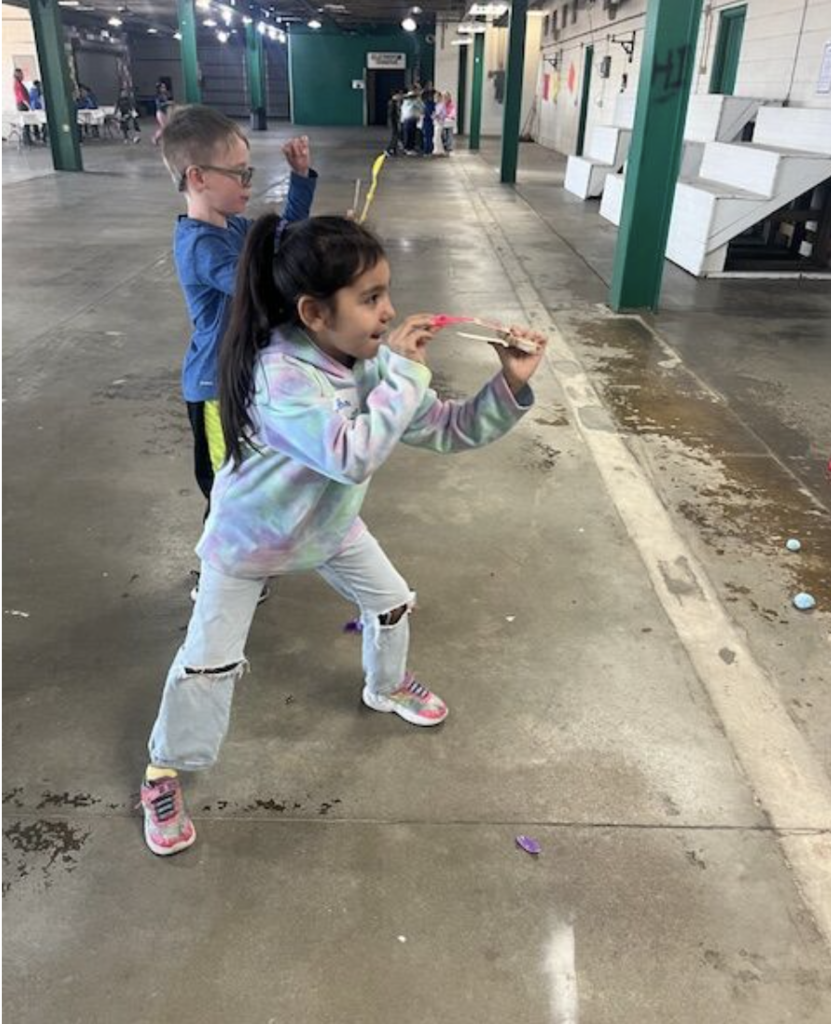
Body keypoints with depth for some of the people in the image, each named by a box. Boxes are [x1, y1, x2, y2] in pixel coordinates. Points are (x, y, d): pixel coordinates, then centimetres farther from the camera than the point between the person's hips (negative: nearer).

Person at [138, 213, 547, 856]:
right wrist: (404, 374, -41)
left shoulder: (370, 360, -16)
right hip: (249, 536, -6)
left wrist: (510, 386, -26)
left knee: (392, 601, 18)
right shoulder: (280, 375, -38)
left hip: (329, 524, 7)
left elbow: (450, 431, -12)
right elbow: (353, 455, -49)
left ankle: (387, 688, 49)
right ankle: (165, 772, 24)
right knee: (209, 663, -1)